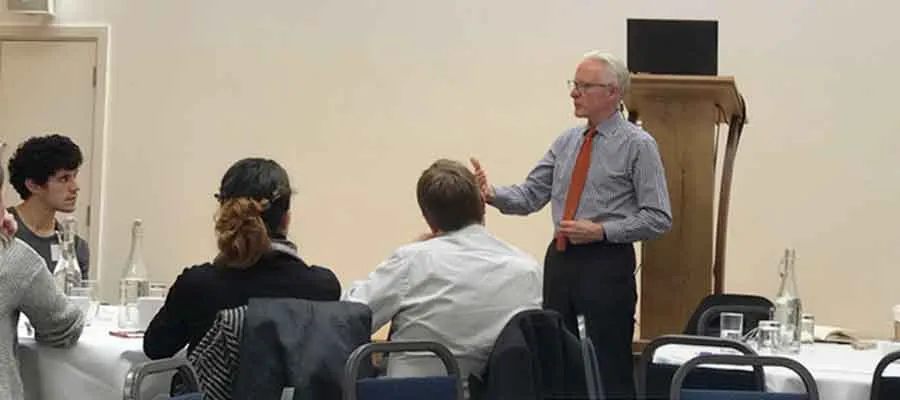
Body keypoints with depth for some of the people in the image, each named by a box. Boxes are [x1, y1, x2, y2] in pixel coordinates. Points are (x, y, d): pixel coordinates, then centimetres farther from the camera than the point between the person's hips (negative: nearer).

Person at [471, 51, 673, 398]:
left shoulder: (638, 145, -5)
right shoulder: (566, 142, 12)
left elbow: (658, 219, -9)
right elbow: (531, 195, 7)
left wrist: (601, 231, -17)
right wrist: (492, 194, -12)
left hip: (606, 266, -6)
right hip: (560, 261, 6)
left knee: (609, 370, -3)